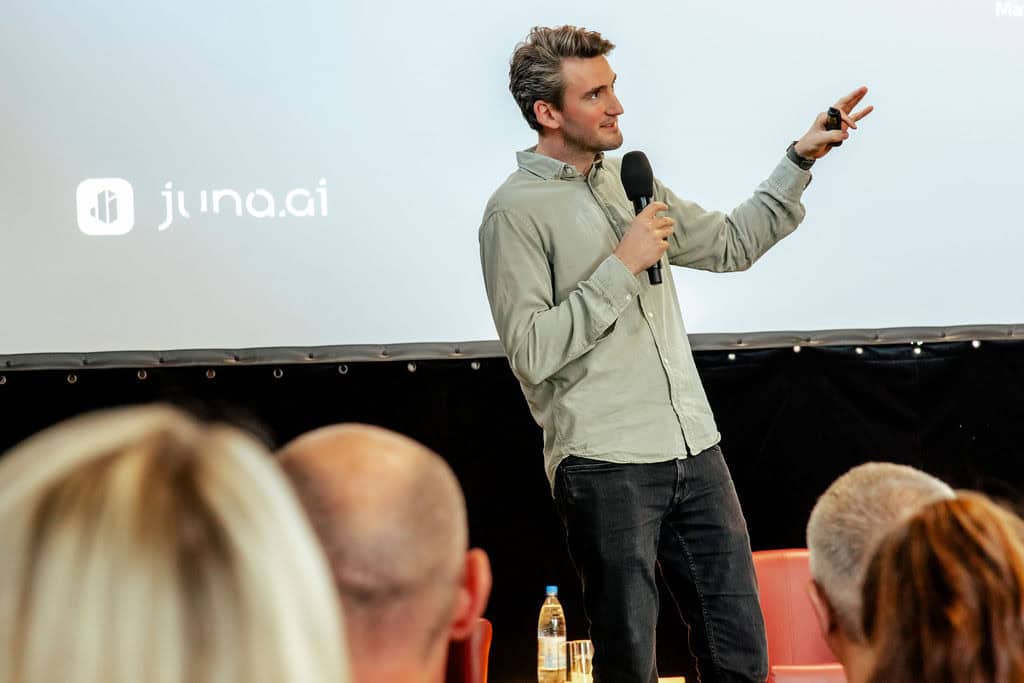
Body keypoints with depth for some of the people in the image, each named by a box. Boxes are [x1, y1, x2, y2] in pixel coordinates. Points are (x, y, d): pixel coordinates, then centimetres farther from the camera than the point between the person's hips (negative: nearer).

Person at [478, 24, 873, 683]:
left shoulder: (628, 180, 16)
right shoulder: (515, 212, -7)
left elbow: (732, 243, 23)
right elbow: (532, 352, -15)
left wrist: (801, 160, 16)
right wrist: (622, 267, -14)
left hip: (696, 452, 7)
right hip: (605, 465, -7)